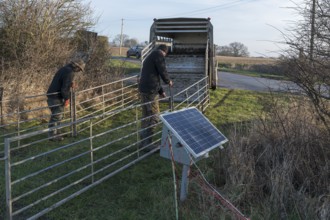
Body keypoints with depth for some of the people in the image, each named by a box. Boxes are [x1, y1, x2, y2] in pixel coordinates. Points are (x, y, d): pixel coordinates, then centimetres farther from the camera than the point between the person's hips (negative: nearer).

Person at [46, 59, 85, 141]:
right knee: (57, 116, -1)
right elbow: (65, 88, -23)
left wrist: (70, 83, 11)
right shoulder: (70, 73, -19)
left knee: (56, 115, 19)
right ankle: (52, 135, 6)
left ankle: (53, 133, 29)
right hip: (56, 97, -10)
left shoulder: (64, 68, 12)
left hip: (51, 94, 10)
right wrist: (67, 99, -11)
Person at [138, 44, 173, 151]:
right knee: (154, 117, -5)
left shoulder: (149, 57, 26)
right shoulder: (159, 54, -3)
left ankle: (143, 142, 21)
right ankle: (147, 144, -2)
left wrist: (161, 91, 32)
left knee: (146, 116, 15)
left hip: (143, 90, 10)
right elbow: (162, 71, -9)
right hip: (150, 91, -10)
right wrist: (168, 81, 10)